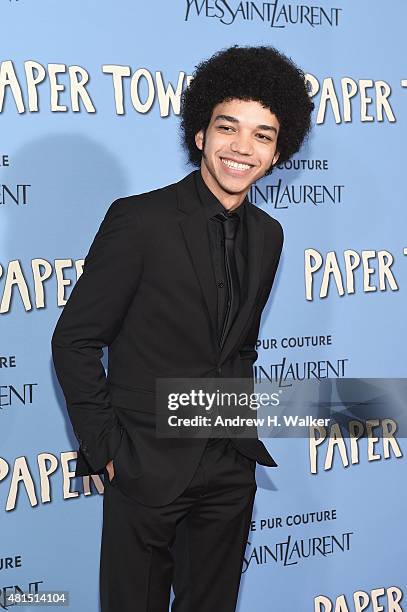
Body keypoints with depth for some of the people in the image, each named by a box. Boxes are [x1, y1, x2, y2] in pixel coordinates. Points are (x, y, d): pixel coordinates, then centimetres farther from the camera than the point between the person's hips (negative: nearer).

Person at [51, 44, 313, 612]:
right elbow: (74, 341, -11)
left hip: (230, 469, 6)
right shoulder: (138, 219, -13)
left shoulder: (268, 235, 6)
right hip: (147, 467, -5)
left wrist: (241, 430, 11)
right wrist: (108, 450, -12)